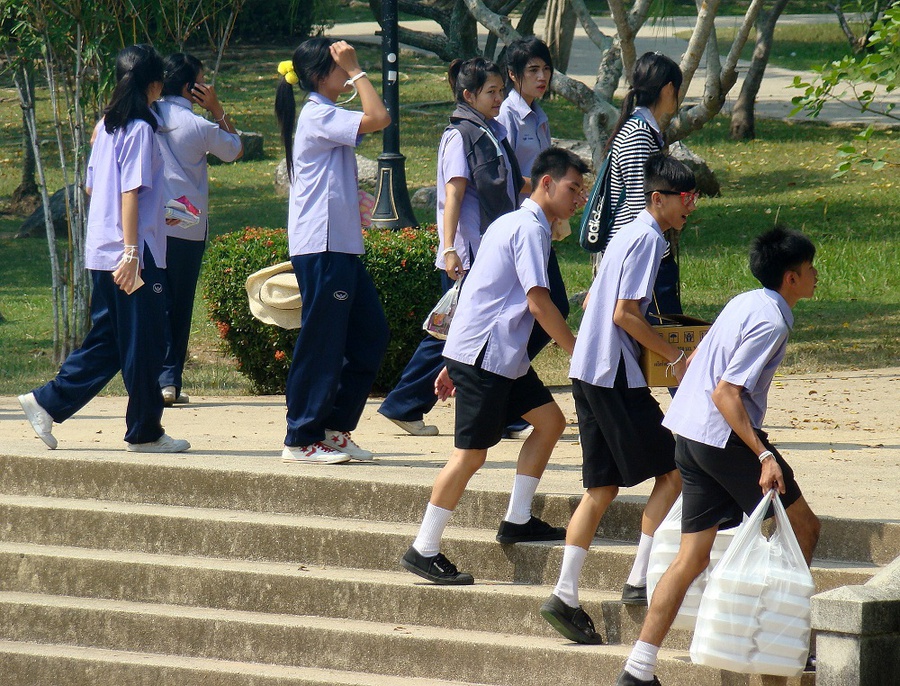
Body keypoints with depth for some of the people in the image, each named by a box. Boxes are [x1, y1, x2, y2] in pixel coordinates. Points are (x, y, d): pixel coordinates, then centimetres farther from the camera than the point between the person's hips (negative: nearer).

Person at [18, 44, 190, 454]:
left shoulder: (107, 126, 12)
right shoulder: (140, 129, -12)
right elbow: (130, 192, -18)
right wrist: (131, 253, -21)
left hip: (102, 253, 9)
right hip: (136, 254, -9)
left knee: (106, 340, 15)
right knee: (143, 344, 0)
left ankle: (48, 403, 10)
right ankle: (145, 432, 6)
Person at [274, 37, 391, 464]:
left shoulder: (323, 116, 18)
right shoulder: (318, 116, -13)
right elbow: (378, 118, -22)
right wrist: (356, 70, -15)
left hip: (341, 247, 10)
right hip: (321, 248, -10)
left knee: (371, 333, 11)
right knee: (322, 343, -5)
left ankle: (334, 427, 16)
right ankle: (301, 440, 2)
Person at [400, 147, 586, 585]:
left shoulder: (512, 223, 19)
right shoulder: (530, 228, -13)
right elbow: (539, 304, -19)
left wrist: (454, 364, 22)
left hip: (502, 355, 10)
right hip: (485, 354, -10)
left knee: (549, 420, 10)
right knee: (471, 454, -7)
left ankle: (517, 521, 15)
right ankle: (424, 551, -3)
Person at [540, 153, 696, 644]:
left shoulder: (626, 235, 17)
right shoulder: (647, 239, -12)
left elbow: (593, 303, 25)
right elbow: (624, 313, -19)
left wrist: (654, 345, 28)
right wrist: (675, 358, -12)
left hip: (589, 371, 10)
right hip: (616, 376, -10)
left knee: (602, 487, 8)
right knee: (671, 472, -2)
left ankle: (565, 595, 3)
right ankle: (639, 581, -4)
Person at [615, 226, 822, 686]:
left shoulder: (745, 303, 13)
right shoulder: (772, 321, -14)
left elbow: (696, 360, 23)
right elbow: (726, 393, -22)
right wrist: (764, 455, -25)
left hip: (690, 436, 9)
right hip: (725, 437, -9)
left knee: (692, 557, 6)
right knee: (803, 528, 8)